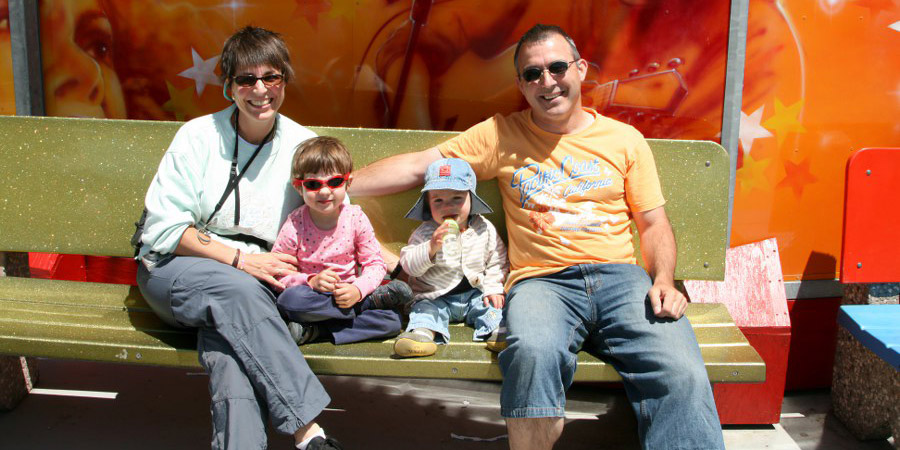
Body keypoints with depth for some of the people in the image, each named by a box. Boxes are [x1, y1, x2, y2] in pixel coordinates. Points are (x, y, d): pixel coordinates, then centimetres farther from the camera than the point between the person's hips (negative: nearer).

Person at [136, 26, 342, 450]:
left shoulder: (302, 145, 4)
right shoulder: (198, 136, -3)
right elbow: (164, 228, -7)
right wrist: (240, 259, -17)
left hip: (254, 278, 2)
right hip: (171, 271, -1)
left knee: (228, 338, -34)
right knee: (237, 290, -35)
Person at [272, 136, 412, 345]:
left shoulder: (355, 218, -5)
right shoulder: (294, 225, -10)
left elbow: (375, 263, -2)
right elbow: (276, 274, -10)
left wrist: (357, 289, -21)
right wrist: (311, 281, -27)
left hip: (347, 295, 0)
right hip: (312, 296, 0)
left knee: (392, 321, -21)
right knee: (289, 299, -37)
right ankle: (372, 300, -20)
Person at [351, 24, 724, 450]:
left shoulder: (625, 139, 15)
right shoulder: (501, 135, 12)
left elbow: (654, 223, 16)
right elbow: (418, 166, 10)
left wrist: (663, 281, -3)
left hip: (619, 276, 1)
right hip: (542, 281, -1)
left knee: (682, 376, -28)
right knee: (533, 353, -36)